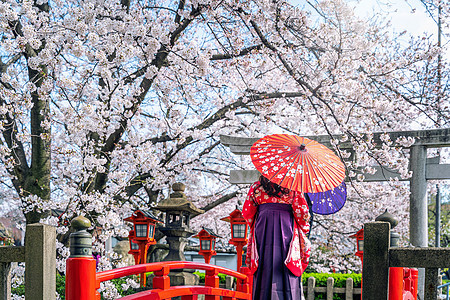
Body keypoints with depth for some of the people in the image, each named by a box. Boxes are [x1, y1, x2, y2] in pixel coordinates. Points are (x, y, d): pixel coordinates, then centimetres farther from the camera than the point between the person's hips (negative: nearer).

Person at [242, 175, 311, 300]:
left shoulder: (257, 187, 5)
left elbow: (247, 212, 8)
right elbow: (302, 212, -3)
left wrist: (254, 225, 26)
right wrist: (304, 229, 13)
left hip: (263, 230, 2)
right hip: (286, 231, -2)